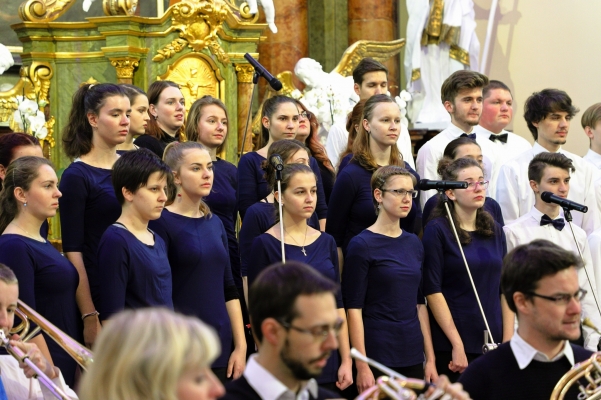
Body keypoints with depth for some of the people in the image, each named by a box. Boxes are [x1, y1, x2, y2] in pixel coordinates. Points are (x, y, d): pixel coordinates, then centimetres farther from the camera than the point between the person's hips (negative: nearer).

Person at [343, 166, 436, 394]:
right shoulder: (362, 245, -6)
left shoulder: (414, 244, 11)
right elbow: (354, 309, -9)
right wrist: (362, 367, -14)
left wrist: (430, 359, 10)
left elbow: (420, 305, 15)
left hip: (413, 357, 6)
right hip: (379, 356, -6)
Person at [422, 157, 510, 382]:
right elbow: (432, 291, -10)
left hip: (492, 342, 5)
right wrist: (457, 345, -14)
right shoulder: (437, 230, -5)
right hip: (451, 346, -5)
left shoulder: (494, 231, 11)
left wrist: (508, 340, 2)